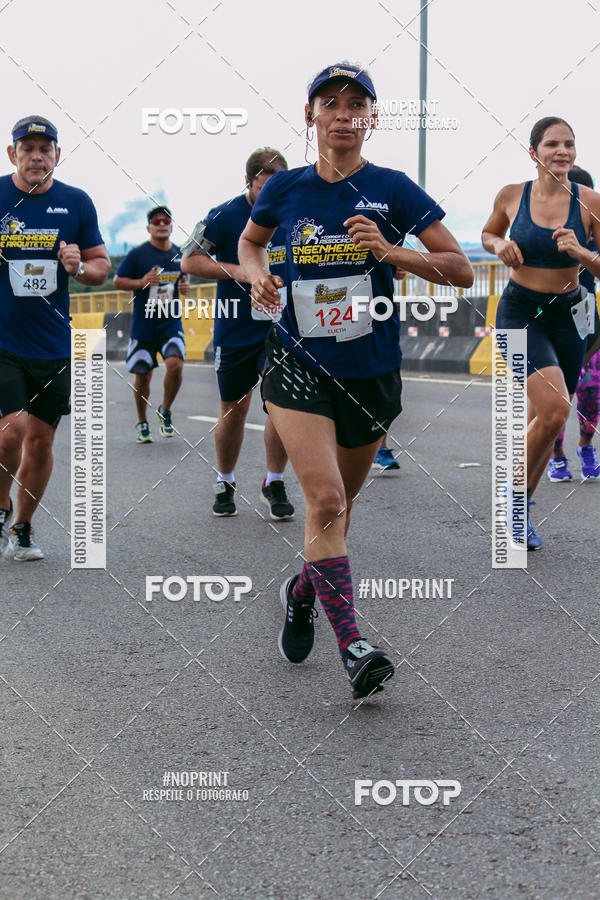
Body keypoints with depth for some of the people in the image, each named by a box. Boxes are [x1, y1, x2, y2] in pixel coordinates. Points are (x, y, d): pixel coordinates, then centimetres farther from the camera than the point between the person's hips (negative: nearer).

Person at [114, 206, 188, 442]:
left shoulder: (180, 254, 7)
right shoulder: (137, 254, -5)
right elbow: (118, 281, 0)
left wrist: (184, 287, 1)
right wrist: (141, 282, -17)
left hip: (171, 323, 2)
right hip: (143, 325, -2)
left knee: (175, 365, -19)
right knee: (142, 376, 5)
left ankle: (165, 412, 7)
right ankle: (142, 423, 26)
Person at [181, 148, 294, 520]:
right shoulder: (225, 216, -7)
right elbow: (190, 260, -4)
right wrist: (234, 270, -15)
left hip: (280, 327, 2)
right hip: (234, 332, -1)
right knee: (234, 410, 6)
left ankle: (275, 484, 5)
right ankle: (225, 484, 27)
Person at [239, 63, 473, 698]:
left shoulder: (392, 189, -4)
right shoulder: (287, 188, 1)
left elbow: (461, 270, -7)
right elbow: (248, 242, 21)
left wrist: (391, 251, -21)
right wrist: (258, 277, -1)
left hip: (371, 371, 1)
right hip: (298, 364, -1)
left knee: (339, 502, 16)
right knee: (324, 498, -18)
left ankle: (303, 592, 44)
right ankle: (352, 645, -18)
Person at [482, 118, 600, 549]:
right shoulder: (512, 195, -5)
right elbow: (489, 234, 16)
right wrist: (500, 245, -6)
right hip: (520, 313, -2)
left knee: (545, 423, 11)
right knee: (554, 411, -23)